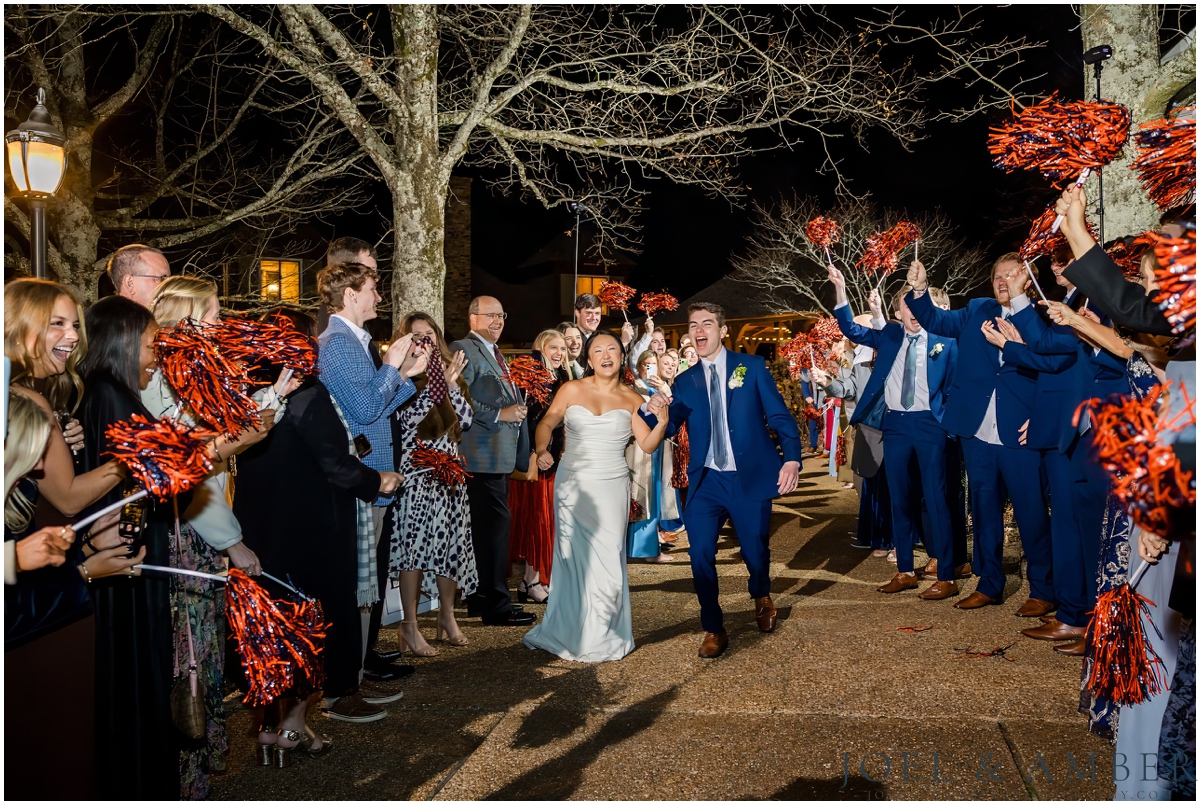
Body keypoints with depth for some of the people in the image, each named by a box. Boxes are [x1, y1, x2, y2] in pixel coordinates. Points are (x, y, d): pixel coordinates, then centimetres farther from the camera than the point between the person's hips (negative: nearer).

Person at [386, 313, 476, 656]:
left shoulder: (448, 371, 13)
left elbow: (465, 419, 5)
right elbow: (406, 421, -17)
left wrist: (452, 385, -8)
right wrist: (432, 382, -19)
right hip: (414, 473, -6)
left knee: (451, 542, 9)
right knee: (414, 545, -5)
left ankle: (447, 616, 24)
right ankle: (410, 626, 4)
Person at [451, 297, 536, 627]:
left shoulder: (495, 354, 22)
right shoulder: (463, 349, -9)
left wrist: (517, 410, 14)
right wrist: (500, 414, -20)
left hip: (500, 455, 10)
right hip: (482, 455, -10)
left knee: (486, 528, 14)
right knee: (495, 525, -10)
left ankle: (480, 599, 23)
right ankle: (496, 606, -3)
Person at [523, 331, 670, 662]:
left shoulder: (632, 399, 6)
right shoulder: (571, 390, 3)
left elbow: (648, 445, 1)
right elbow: (546, 424, 9)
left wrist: (662, 420, -13)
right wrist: (542, 451, -1)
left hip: (612, 487, 0)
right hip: (573, 485, 0)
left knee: (607, 559, -3)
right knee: (575, 558, 2)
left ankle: (599, 637, 13)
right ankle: (573, 632, 17)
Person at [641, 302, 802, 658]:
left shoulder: (751, 367, 2)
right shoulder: (685, 382, 9)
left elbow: (780, 415, -3)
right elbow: (668, 427, 0)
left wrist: (792, 458, -19)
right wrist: (654, 411, -23)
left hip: (750, 479, -1)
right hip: (706, 482, 2)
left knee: (755, 552, 8)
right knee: (700, 554, -9)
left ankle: (761, 597, 44)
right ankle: (713, 630, 11)